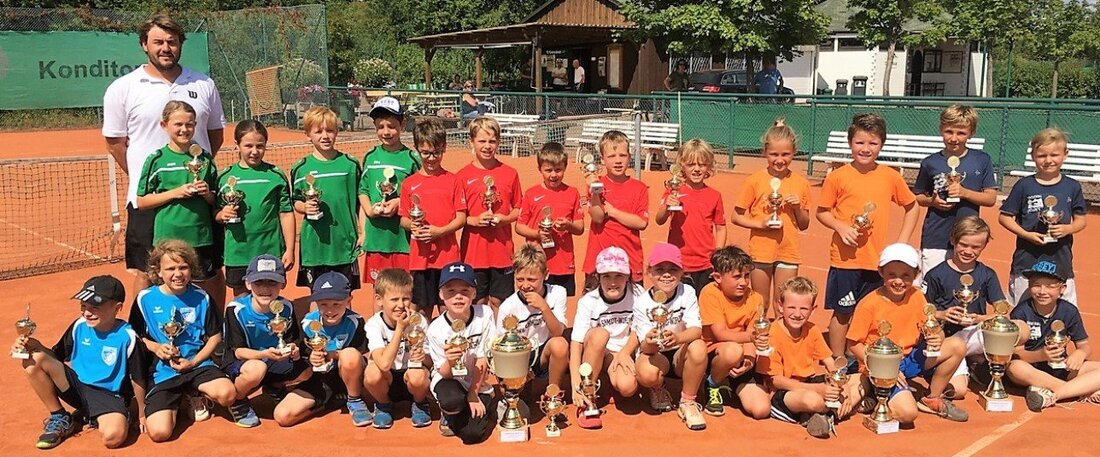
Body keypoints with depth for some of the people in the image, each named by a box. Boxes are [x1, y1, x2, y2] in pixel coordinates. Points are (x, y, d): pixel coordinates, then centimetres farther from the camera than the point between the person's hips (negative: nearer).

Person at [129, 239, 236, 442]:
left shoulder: (201, 298, 0)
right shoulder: (145, 299, -1)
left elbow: (215, 336, 5)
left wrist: (193, 362, -8)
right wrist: (155, 347, -11)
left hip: (197, 365, 1)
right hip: (162, 372, -1)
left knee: (227, 394, -30)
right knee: (159, 432, -20)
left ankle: (197, 397, 8)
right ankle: (175, 402, 17)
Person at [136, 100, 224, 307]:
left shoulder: (204, 158, 7)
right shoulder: (156, 160, -1)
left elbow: (216, 201, 13)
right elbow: (142, 202, -1)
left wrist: (207, 194, -8)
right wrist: (175, 193, -12)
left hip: (202, 237, 2)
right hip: (168, 238, -2)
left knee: (209, 290, 8)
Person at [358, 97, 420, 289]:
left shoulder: (411, 158, -3)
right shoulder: (370, 157, 8)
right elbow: (363, 190, 12)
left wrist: (400, 202, -15)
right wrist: (369, 209, -5)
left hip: (404, 235, -3)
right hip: (376, 235, 3)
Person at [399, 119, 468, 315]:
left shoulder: (452, 181, 2)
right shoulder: (409, 183, 6)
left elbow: (461, 218, 0)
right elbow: (403, 219, 10)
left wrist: (440, 231, -15)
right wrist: (412, 225, -12)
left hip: (447, 253, -1)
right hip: (420, 256, 1)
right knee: (422, 308, 8)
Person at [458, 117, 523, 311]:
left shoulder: (510, 173, 4)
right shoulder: (463, 176, 0)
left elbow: (519, 209, 10)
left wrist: (506, 219, -9)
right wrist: (473, 220, -14)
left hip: (502, 251, 1)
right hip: (473, 250, -1)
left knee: (499, 302, 8)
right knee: (478, 303, 7)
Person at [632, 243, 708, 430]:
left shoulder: (687, 293, -10)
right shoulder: (642, 302, -13)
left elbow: (696, 329, -22)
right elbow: (645, 346, -17)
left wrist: (678, 338, -44)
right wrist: (649, 343, -43)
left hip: (680, 354, 1)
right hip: (655, 354, -1)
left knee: (699, 348, -34)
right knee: (647, 374, -36)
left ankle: (688, 402, -10)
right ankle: (658, 391, 6)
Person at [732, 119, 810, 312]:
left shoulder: (801, 183, 1)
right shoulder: (755, 180, -5)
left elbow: (804, 225, 9)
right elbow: (736, 216, -2)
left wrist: (797, 207, -10)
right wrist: (760, 224, -16)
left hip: (789, 253, 1)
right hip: (761, 251, -1)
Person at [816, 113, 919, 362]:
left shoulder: (891, 177, 2)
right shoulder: (837, 177, -5)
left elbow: (912, 207, 15)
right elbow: (822, 212, 2)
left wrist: (901, 242, 6)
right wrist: (841, 227, -16)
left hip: (878, 260, 2)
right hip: (845, 258, -2)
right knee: (842, 313, 7)